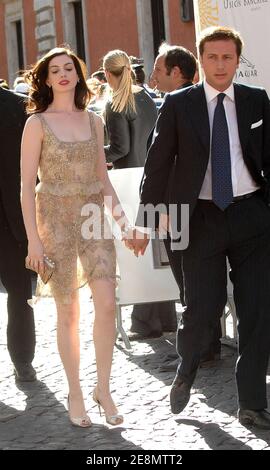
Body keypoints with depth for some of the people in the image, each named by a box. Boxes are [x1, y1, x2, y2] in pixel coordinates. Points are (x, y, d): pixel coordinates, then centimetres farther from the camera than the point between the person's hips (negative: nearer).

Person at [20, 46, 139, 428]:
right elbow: (27, 185, -5)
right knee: (68, 312, 3)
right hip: (56, 221, -3)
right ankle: (75, 393, 14)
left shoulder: (93, 121, 9)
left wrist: (123, 220, 6)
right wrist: (33, 239, -10)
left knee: (107, 304, -8)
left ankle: (103, 389, 5)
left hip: (94, 219, 3)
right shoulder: (37, 124, -3)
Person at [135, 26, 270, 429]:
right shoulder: (179, 104, 1)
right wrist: (144, 222, -3)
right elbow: (157, 165, 1)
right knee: (203, 309, -4)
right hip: (201, 217, -2)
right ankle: (186, 371, 29)